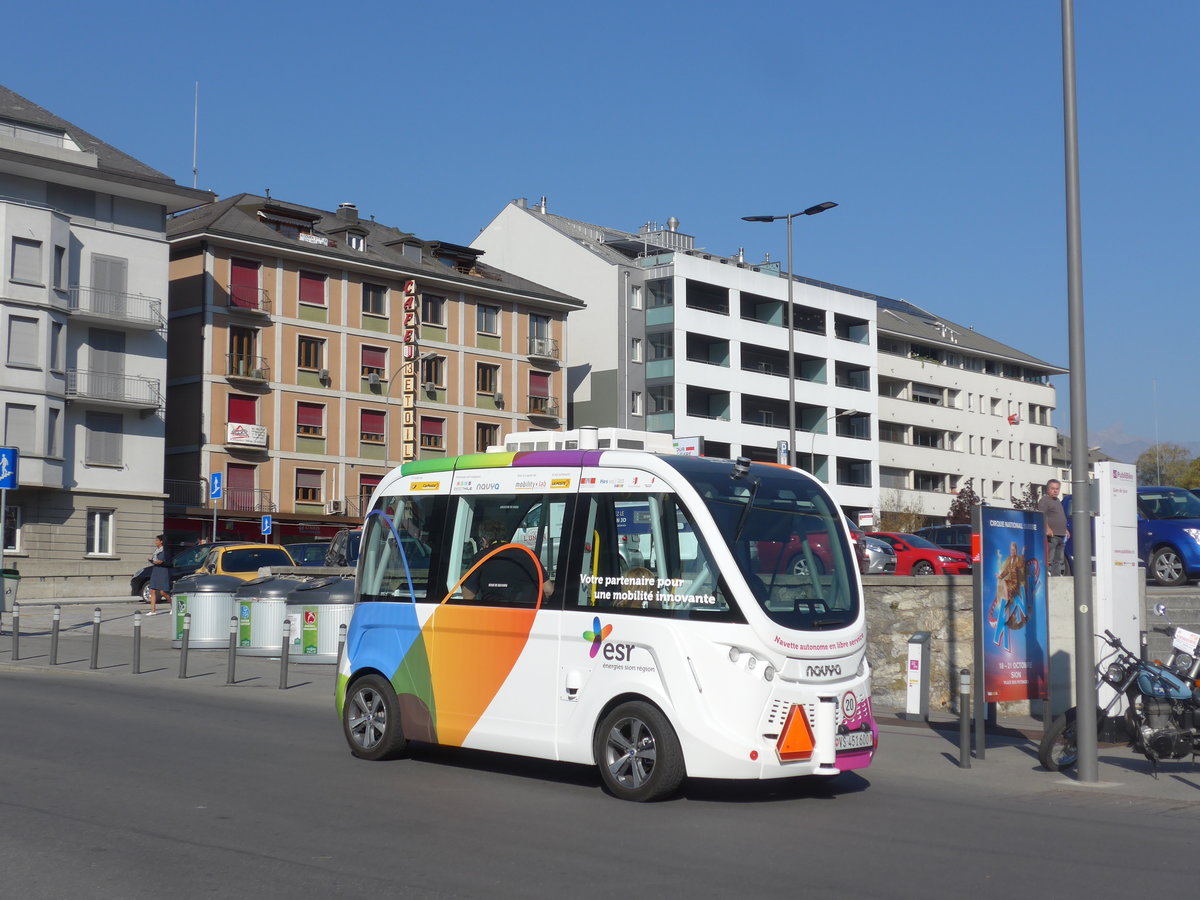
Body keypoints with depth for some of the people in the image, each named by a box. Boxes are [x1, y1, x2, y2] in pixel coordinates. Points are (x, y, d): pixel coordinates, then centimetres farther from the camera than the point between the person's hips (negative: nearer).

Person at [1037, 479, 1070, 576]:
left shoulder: (1058, 501, 23)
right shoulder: (1044, 500, -7)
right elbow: (1041, 516, -19)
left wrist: (1065, 529, 26)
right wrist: (1047, 528, -29)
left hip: (1060, 535, 10)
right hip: (1051, 535, -10)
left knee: (1059, 560, 12)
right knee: (1048, 560, -13)